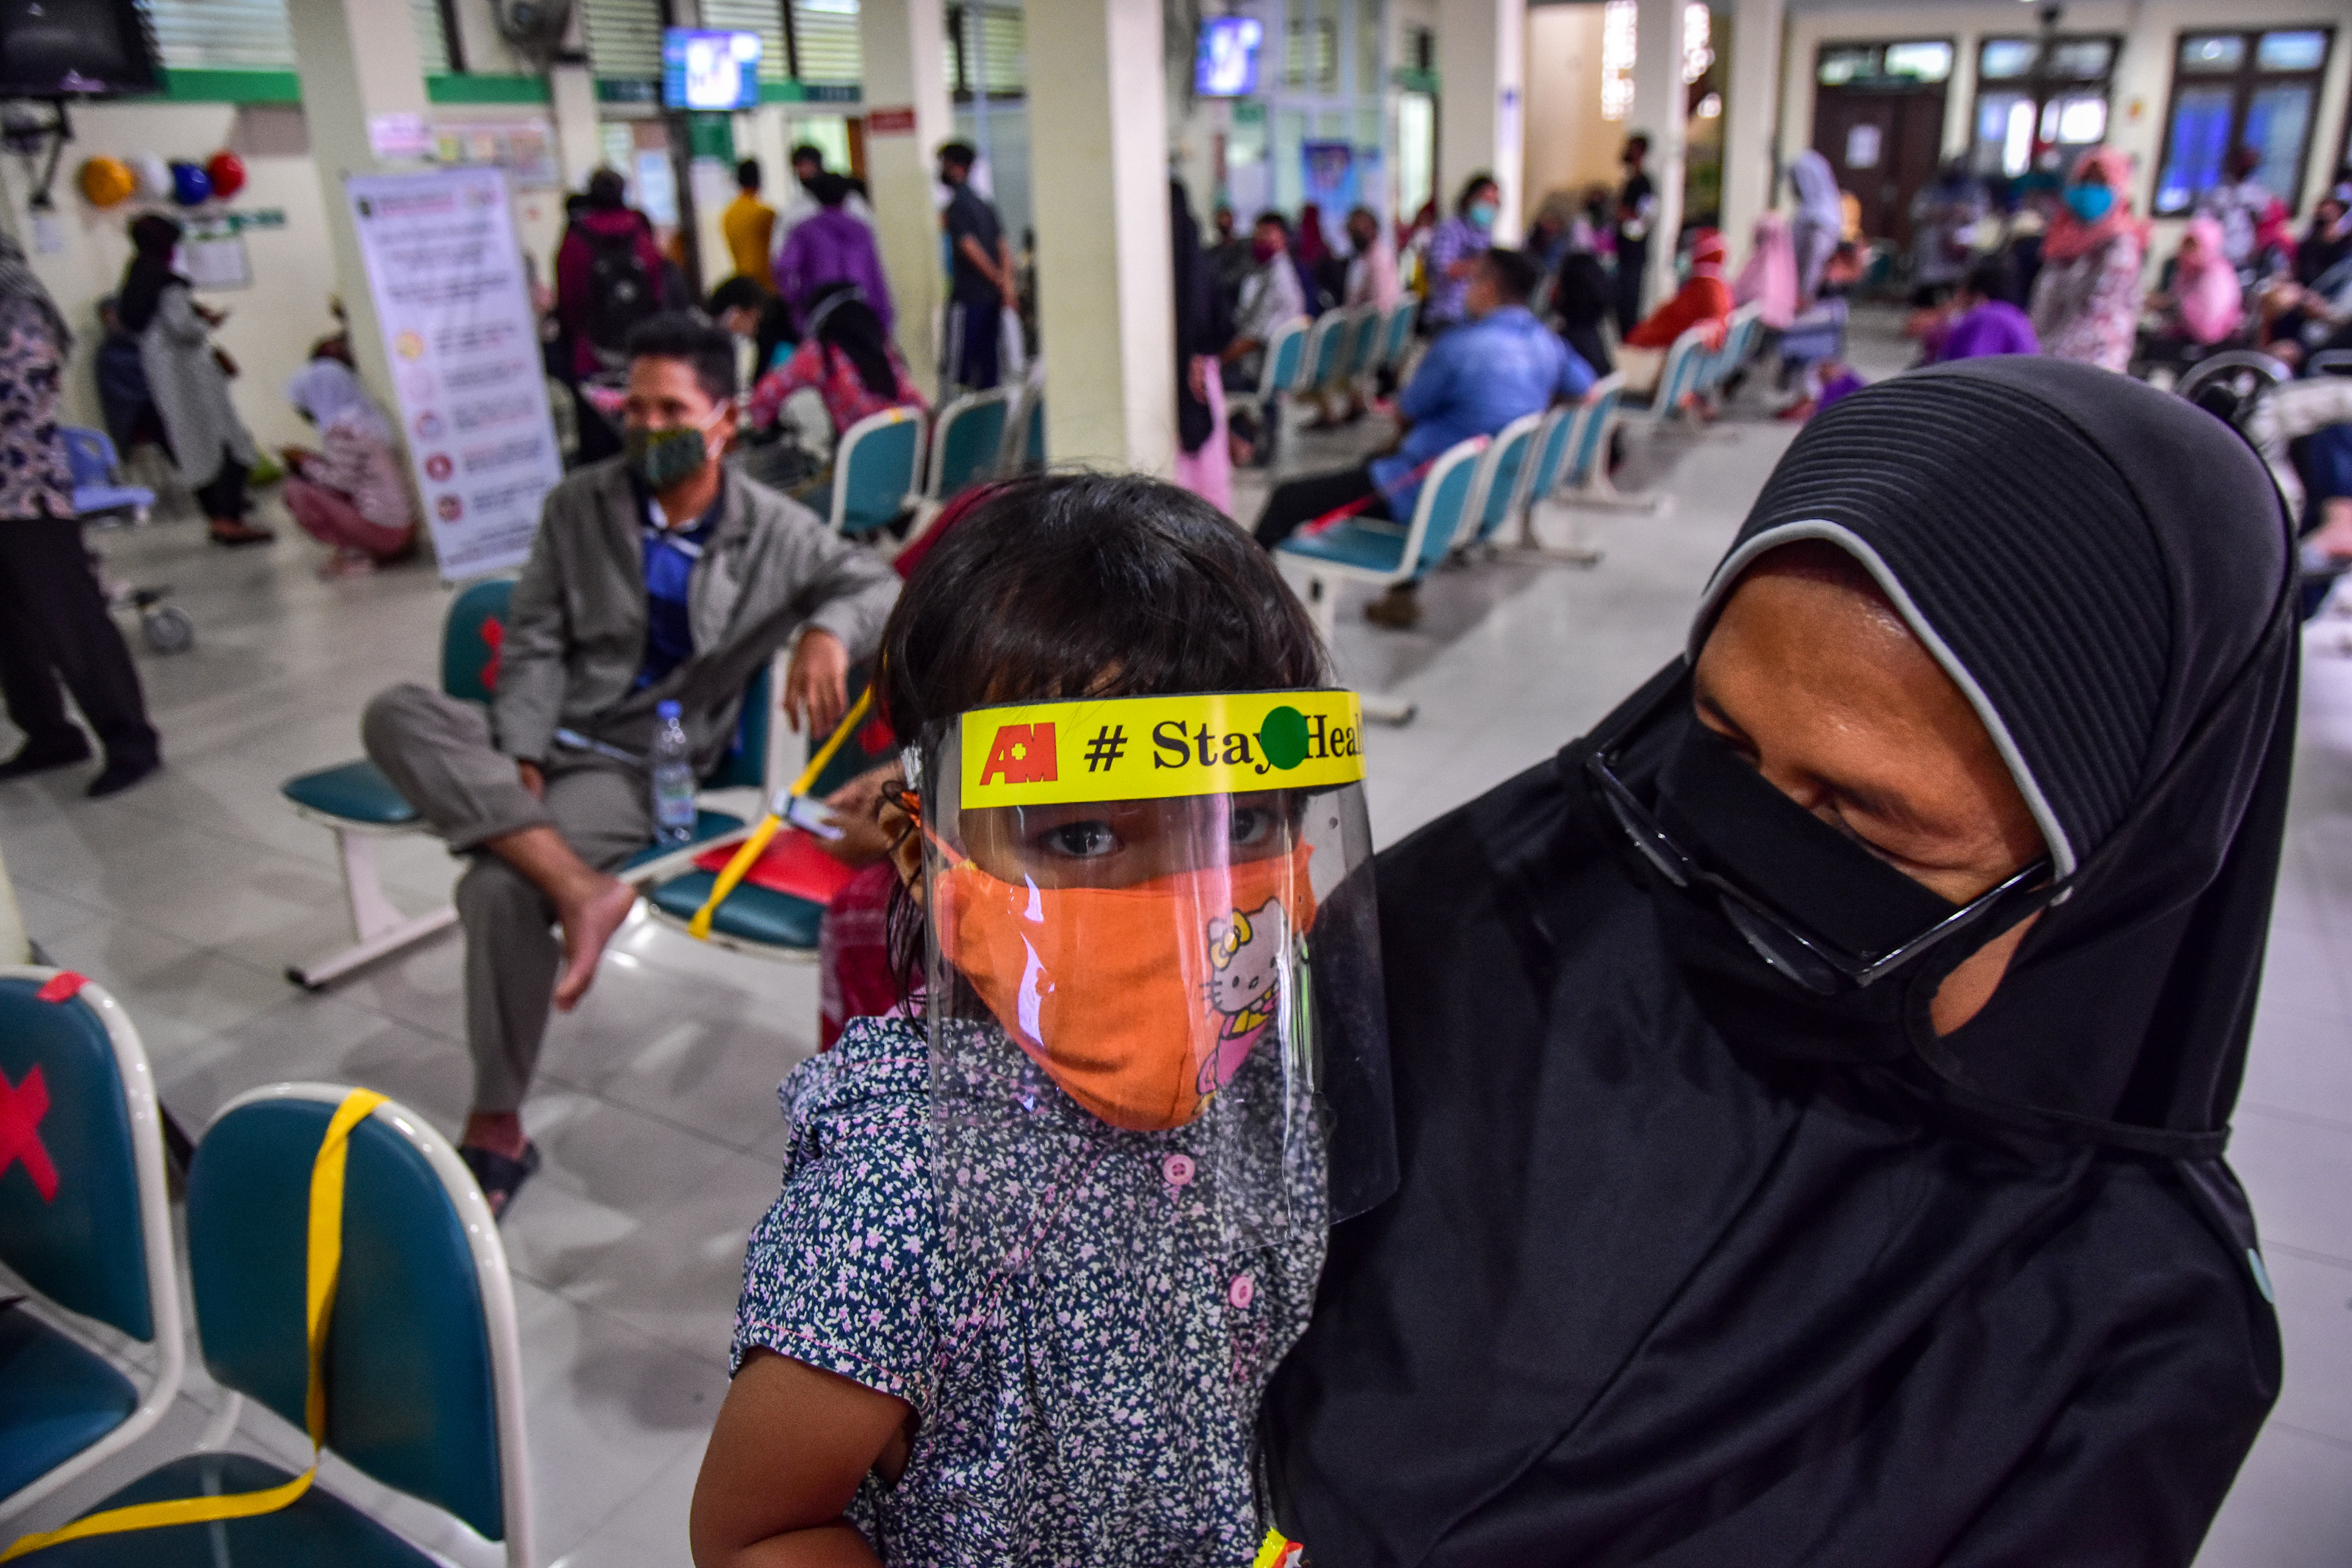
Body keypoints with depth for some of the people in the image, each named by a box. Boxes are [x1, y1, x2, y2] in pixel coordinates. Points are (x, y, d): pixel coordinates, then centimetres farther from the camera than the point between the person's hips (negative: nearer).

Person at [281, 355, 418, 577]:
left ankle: (354, 554, -3)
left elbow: (344, 480, -11)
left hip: (382, 530, -9)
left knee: (297, 491, -5)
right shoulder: (370, 416, 13)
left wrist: (307, 461, 2)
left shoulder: (342, 429, -13)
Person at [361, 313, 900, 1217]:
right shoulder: (578, 507, 7)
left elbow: (877, 583, -3)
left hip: (636, 765, -4)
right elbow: (533, 646, 4)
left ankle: (497, 1131, -12)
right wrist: (519, 762, -12)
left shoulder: (773, 533, 1)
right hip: (539, 736, 4)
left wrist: (827, 631, -27)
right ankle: (579, 890, -32)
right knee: (396, 717, -27)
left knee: (499, 890, -29)